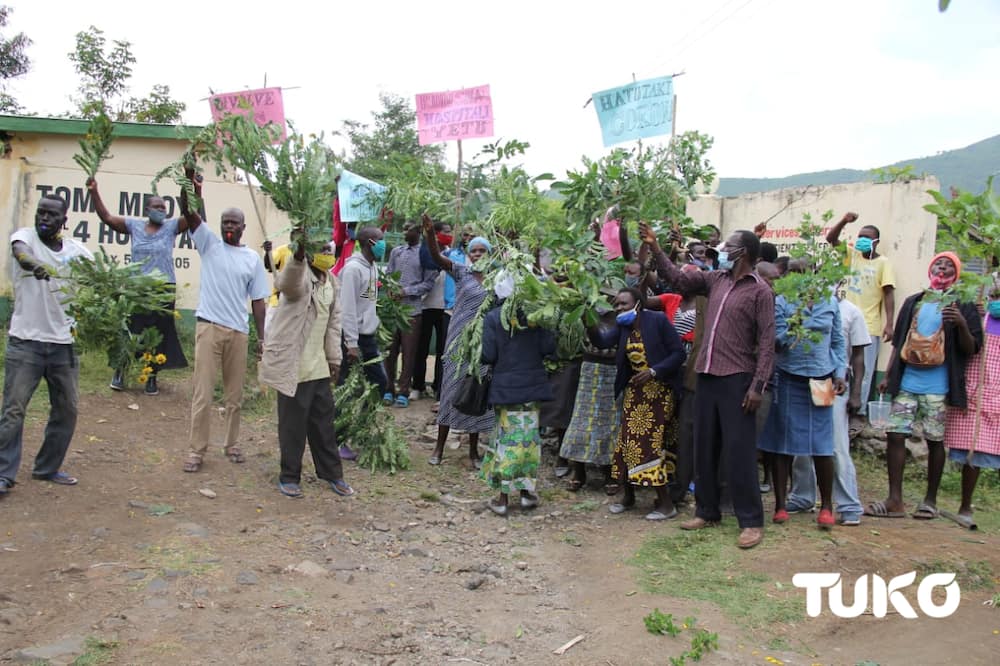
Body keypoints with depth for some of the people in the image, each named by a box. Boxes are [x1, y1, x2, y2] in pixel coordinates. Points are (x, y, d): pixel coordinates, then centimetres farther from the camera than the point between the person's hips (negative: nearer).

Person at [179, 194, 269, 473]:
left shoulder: (253, 258, 8)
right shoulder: (209, 244, 5)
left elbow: (258, 301, 9)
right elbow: (188, 212, -9)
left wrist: (262, 337, 6)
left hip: (238, 332, 2)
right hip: (209, 327, -2)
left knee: (235, 394, 11)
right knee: (202, 393, -3)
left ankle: (232, 444, 24)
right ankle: (197, 450, 5)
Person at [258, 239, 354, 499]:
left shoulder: (332, 281, 11)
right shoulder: (298, 273, -13)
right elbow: (288, 283, -39)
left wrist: (334, 357, 14)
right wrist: (298, 256, -58)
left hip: (318, 365, 7)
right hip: (292, 363, -7)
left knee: (323, 421, 14)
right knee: (293, 423, 3)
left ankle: (331, 473, 25)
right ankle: (289, 477, 17)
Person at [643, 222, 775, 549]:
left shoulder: (760, 291, -8)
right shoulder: (716, 279, 10)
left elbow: (766, 341, -11)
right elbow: (678, 279, 16)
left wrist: (758, 385, -16)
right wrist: (655, 248, 7)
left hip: (737, 379, -7)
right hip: (707, 375, 7)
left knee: (739, 451, -4)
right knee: (705, 447, 12)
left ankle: (751, 521, 6)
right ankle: (707, 511, 25)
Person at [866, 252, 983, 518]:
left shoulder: (962, 306, 3)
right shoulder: (914, 302, 15)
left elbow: (971, 350, -2)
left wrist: (962, 324, -20)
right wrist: (888, 376, 10)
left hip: (937, 386, -3)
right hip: (907, 382, 3)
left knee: (935, 441, 3)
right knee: (894, 435, -2)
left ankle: (930, 500, 15)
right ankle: (895, 500, 3)